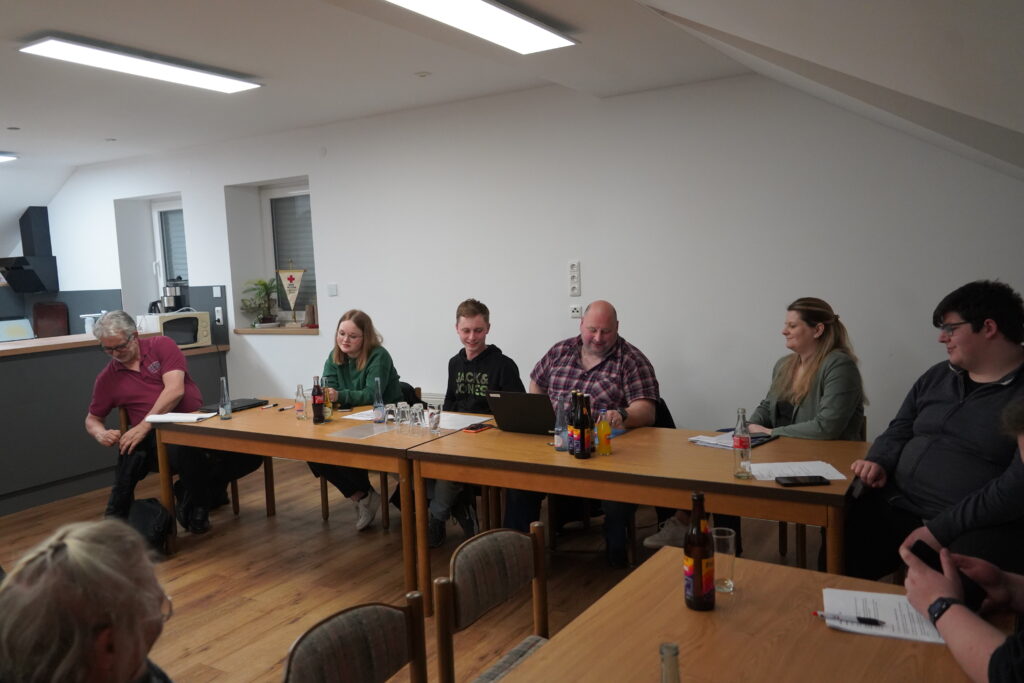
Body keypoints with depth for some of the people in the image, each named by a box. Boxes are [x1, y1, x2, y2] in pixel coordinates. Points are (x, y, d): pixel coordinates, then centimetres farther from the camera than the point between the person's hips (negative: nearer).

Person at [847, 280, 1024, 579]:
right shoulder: (937, 377, 15)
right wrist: (879, 462, -1)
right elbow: (898, 431, 21)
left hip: (977, 527, -6)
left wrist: (941, 529, -20)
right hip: (896, 508, 6)